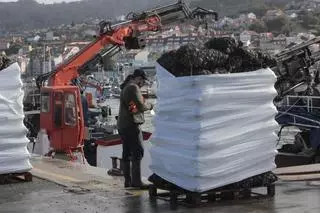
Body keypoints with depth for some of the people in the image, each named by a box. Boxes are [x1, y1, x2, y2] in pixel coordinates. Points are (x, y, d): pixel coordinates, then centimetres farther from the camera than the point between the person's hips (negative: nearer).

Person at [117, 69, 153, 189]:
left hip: (122, 124, 10)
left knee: (126, 153, 11)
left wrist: (145, 106, 13)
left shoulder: (125, 88, 21)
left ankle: (127, 181, 13)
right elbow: (141, 106, -17)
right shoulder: (133, 87, -12)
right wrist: (150, 106, 2)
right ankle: (136, 181, -14)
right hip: (131, 125, -10)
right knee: (137, 152, -10)